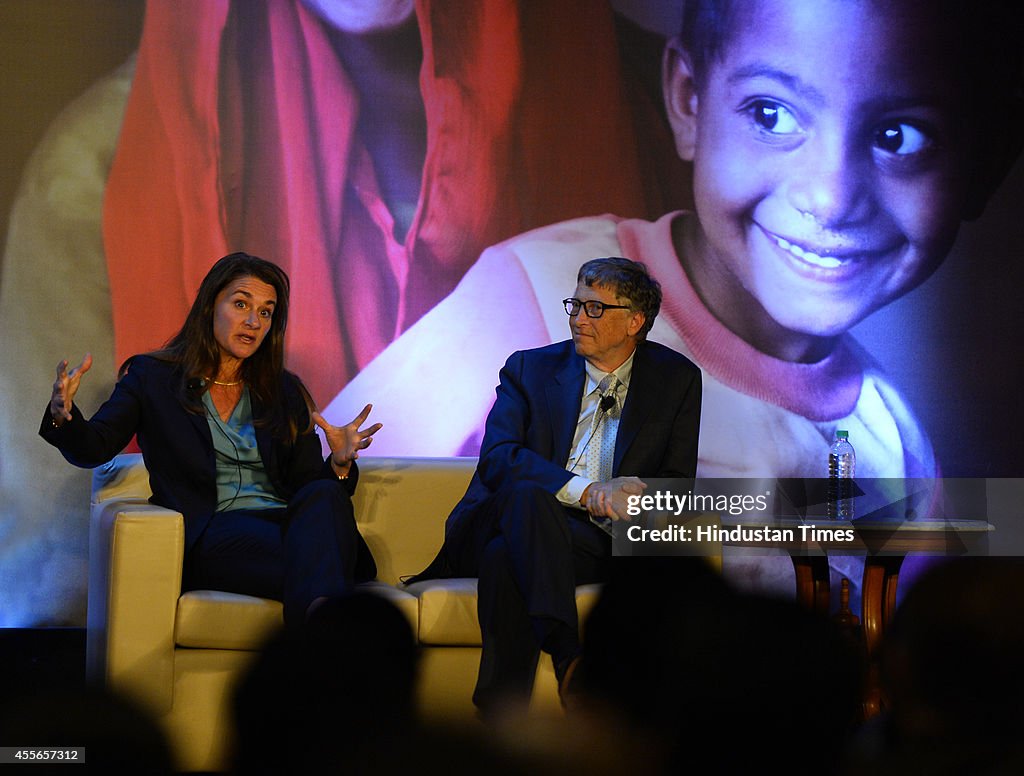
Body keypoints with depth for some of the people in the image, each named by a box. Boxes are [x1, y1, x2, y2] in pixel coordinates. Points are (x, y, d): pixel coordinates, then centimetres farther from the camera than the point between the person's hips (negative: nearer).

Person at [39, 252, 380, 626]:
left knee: (325, 494, -35)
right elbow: (93, 449, 2)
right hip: (209, 539, -3)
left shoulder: (284, 391, 21)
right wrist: (62, 414, -20)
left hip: (285, 522, 4)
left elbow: (310, 483, 16)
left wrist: (339, 464, -8)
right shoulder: (152, 377, 13)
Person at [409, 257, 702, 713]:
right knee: (527, 493, -38)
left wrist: (628, 498, -19)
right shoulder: (530, 369, 9)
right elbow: (497, 459, -7)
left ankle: (501, 717, -37)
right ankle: (567, 654, -51)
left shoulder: (677, 379, 12)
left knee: (507, 557, -35)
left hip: (599, 545, 0)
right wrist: (586, 491, -23)